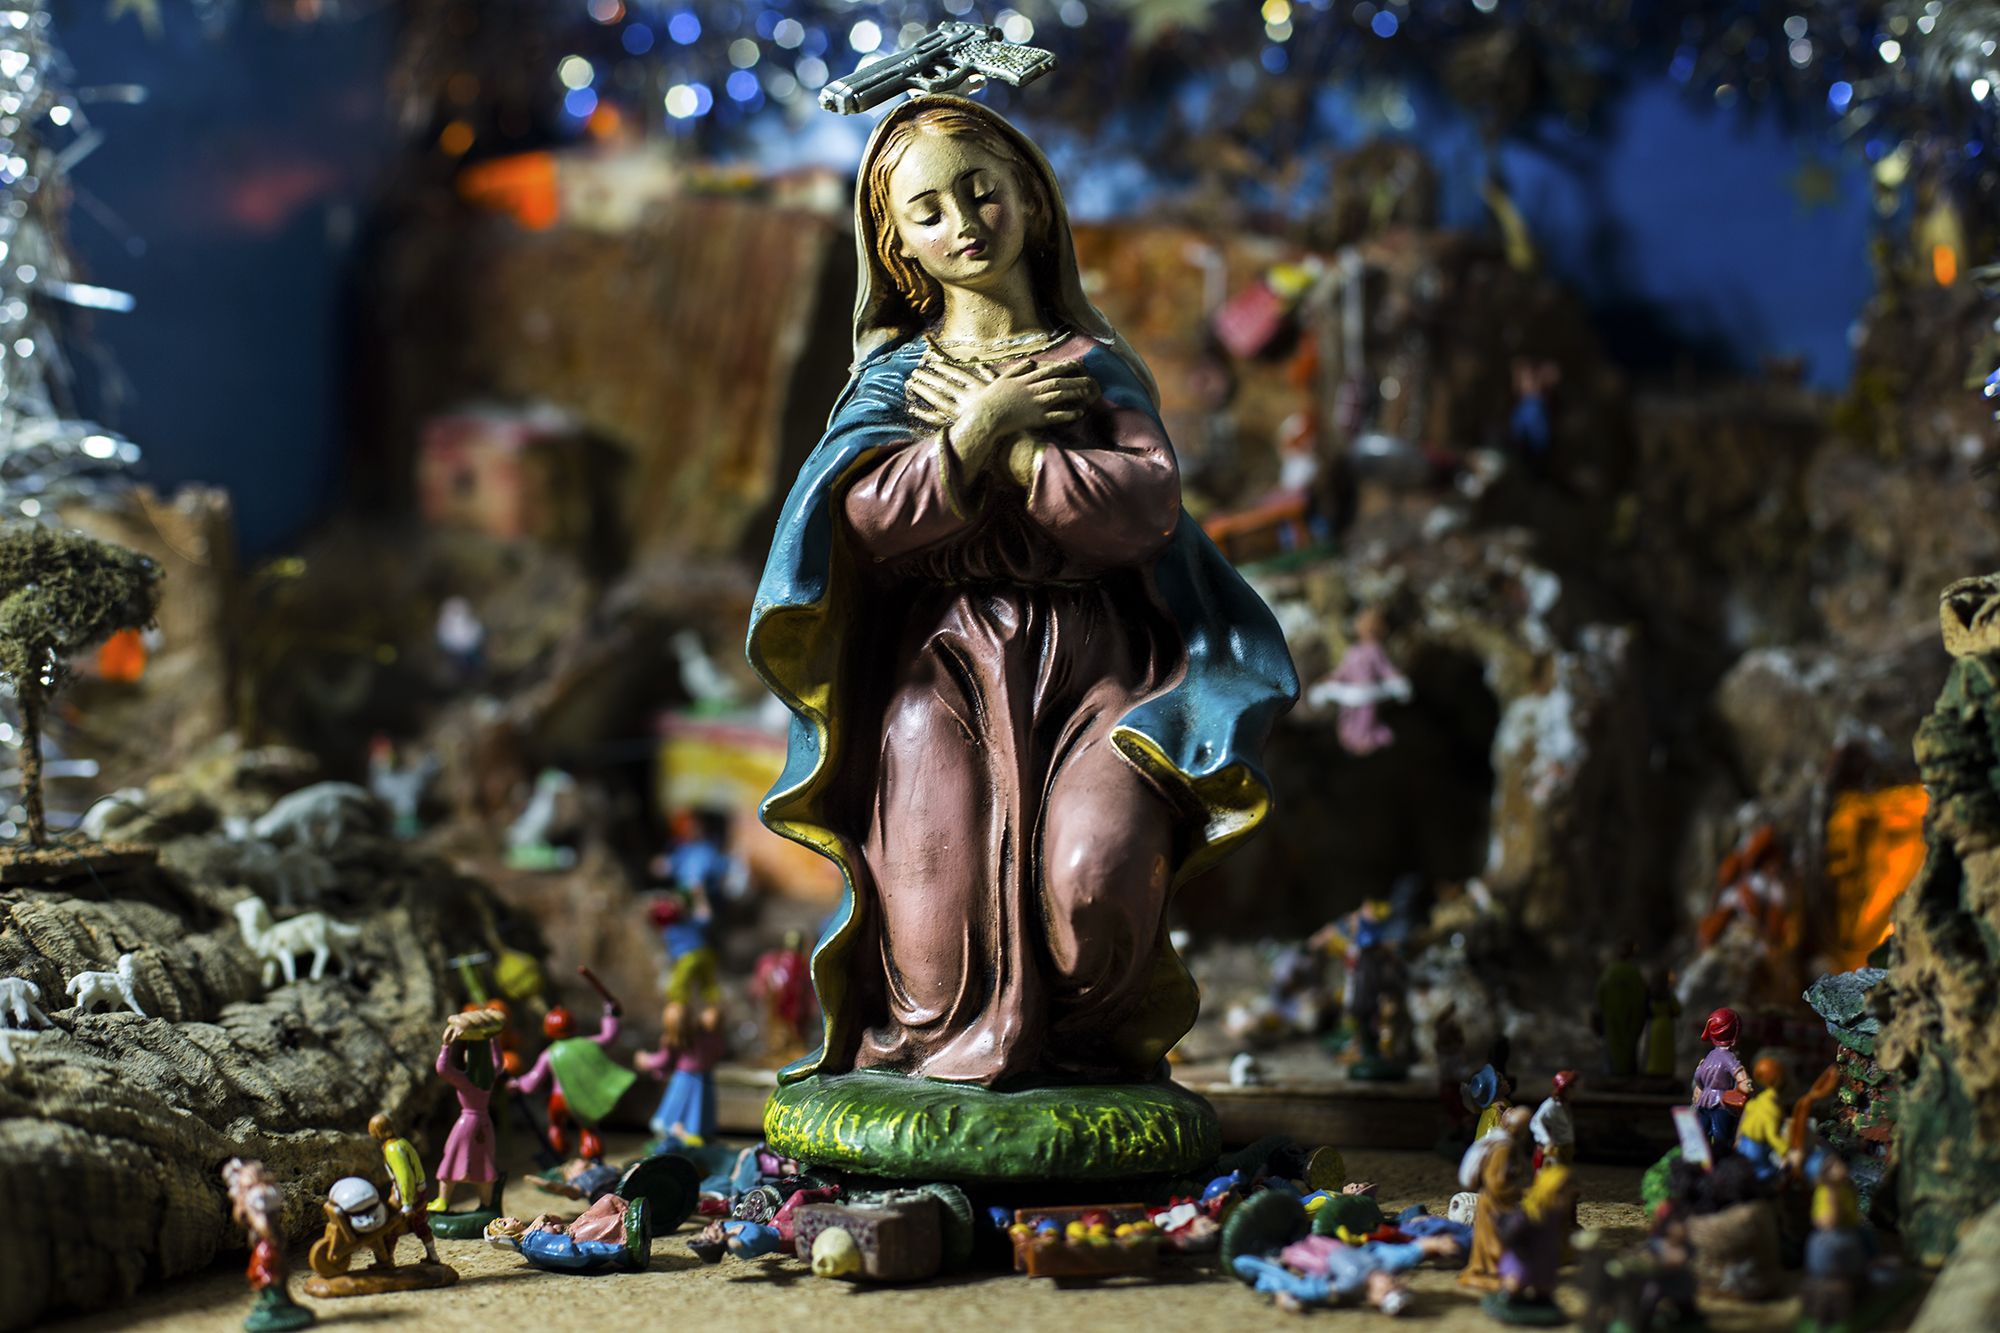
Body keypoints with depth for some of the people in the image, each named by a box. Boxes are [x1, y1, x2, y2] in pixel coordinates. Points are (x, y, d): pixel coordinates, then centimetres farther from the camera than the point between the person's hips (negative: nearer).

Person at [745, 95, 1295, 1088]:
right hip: (944, 657, 0)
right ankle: (953, 1042, 8)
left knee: (1097, 870, -24)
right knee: (945, 875, -23)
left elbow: (1148, 506, -5)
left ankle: (1097, 1041, 8)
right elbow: (871, 521, -6)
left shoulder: (1097, 368, 12)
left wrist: (1000, 447, -5)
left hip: (1091, 659, 0)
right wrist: (986, 421, -7)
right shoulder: (896, 373, 12)